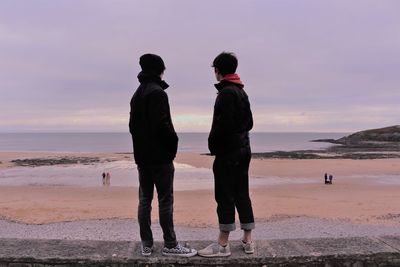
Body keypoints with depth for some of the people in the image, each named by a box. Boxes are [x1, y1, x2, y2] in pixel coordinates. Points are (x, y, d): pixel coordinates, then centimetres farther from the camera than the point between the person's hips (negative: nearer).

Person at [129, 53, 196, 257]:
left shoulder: (137, 93, 16)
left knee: (145, 199, 9)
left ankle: (146, 245, 14)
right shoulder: (156, 92, -12)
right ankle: (170, 245, 5)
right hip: (159, 156, -8)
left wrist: (141, 143, 15)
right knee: (165, 200, -2)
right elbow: (161, 124, -20)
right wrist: (173, 141, -6)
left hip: (142, 155, 9)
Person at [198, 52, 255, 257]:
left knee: (225, 196, -3)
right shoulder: (241, 92, 16)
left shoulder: (226, 92, -13)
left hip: (228, 152, -9)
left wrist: (213, 146, -9)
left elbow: (222, 124, -21)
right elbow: (249, 123, 19)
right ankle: (247, 241, 20)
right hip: (243, 149, 9)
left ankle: (223, 245, 4)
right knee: (241, 194, 13)